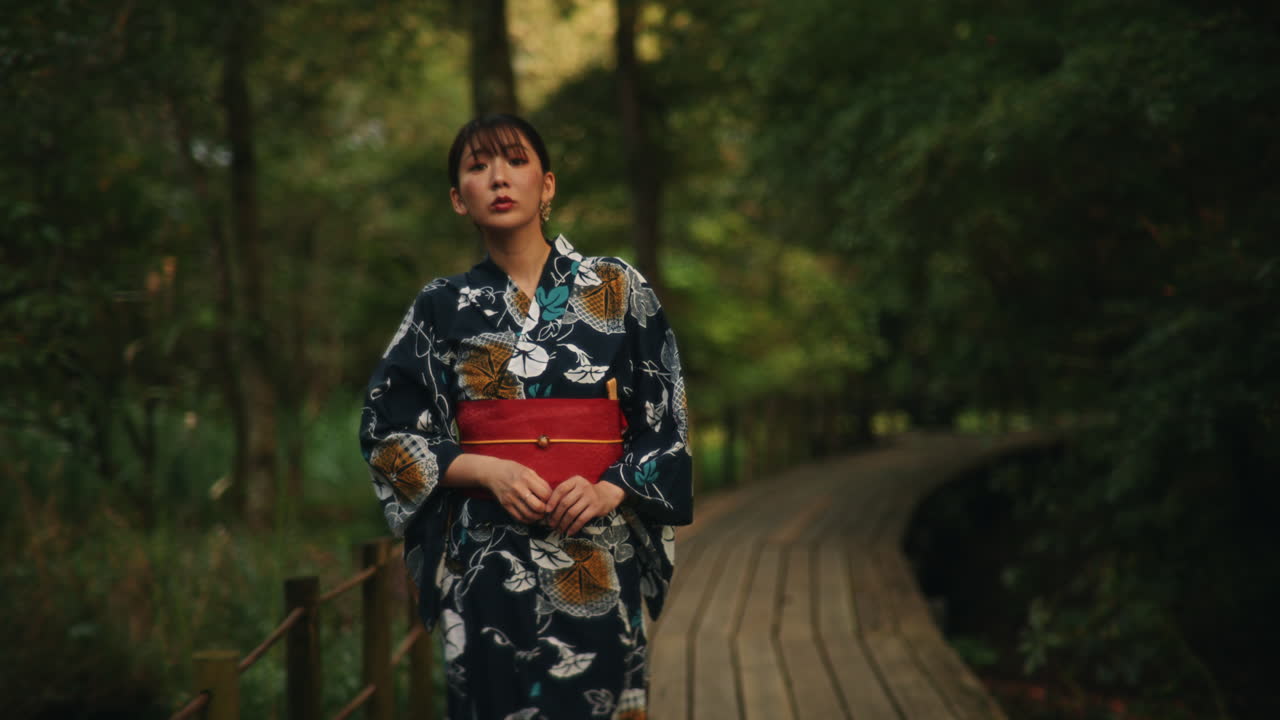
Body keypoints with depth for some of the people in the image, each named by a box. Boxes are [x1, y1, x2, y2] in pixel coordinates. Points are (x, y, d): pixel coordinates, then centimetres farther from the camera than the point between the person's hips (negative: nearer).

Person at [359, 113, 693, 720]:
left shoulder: (617, 289, 5)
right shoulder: (443, 307, 7)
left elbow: (666, 419, 5)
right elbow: (386, 431, 5)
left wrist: (609, 490, -13)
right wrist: (486, 470, -10)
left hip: (598, 554, 0)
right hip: (484, 560, 1)